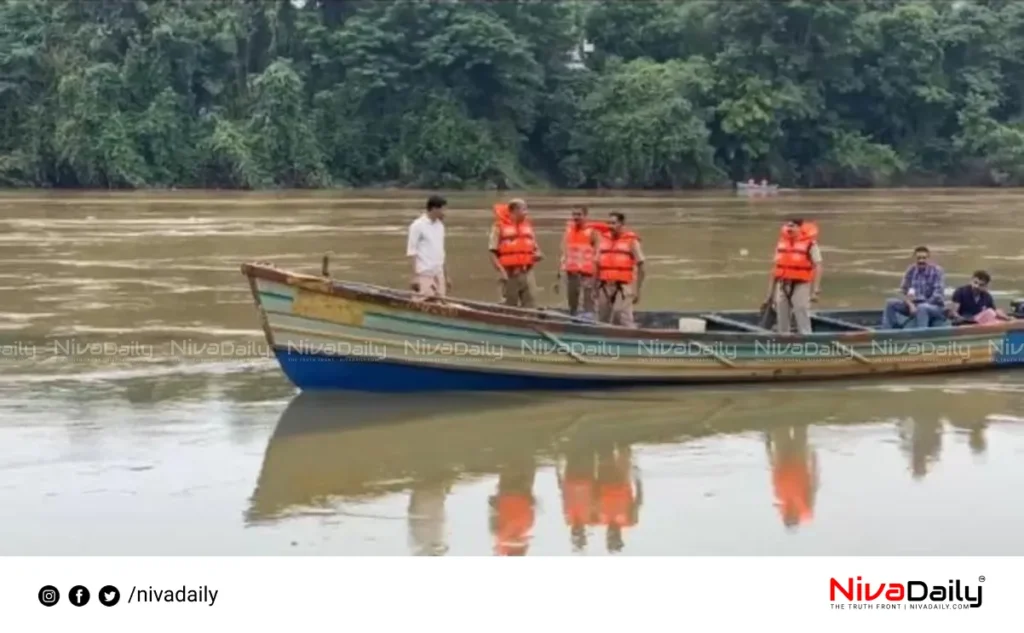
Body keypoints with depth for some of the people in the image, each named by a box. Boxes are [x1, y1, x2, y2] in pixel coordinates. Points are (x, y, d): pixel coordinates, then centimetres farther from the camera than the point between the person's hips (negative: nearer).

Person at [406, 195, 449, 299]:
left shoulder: (440, 225, 13)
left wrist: (446, 276, 17)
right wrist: (414, 276, -15)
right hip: (424, 274, -7)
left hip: (439, 274, 7)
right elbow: (412, 252, -9)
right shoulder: (418, 225, -9)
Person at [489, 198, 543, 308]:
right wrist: (501, 270, -17)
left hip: (527, 273, 4)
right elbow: (493, 253, -5)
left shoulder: (528, 225, 13)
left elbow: (535, 247, 22)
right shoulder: (499, 227, -2)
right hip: (510, 274, -4)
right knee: (510, 307, 4)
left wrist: (538, 254, -2)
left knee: (531, 304, -3)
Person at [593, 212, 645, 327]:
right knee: (602, 321, 10)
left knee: (624, 320, -13)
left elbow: (640, 267, -3)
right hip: (605, 287, 5)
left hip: (623, 288, -5)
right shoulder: (602, 239, 11)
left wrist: (637, 290, -7)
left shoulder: (631, 241, -2)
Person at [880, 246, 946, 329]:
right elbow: (904, 291, 2)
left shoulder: (937, 271, -12)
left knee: (921, 308, -39)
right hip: (914, 305, 6)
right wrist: (911, 305, -18)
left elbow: (938, 295, -17)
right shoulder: (911, 271, 2)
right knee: (890, 303, -9)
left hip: (936, 307, -6)